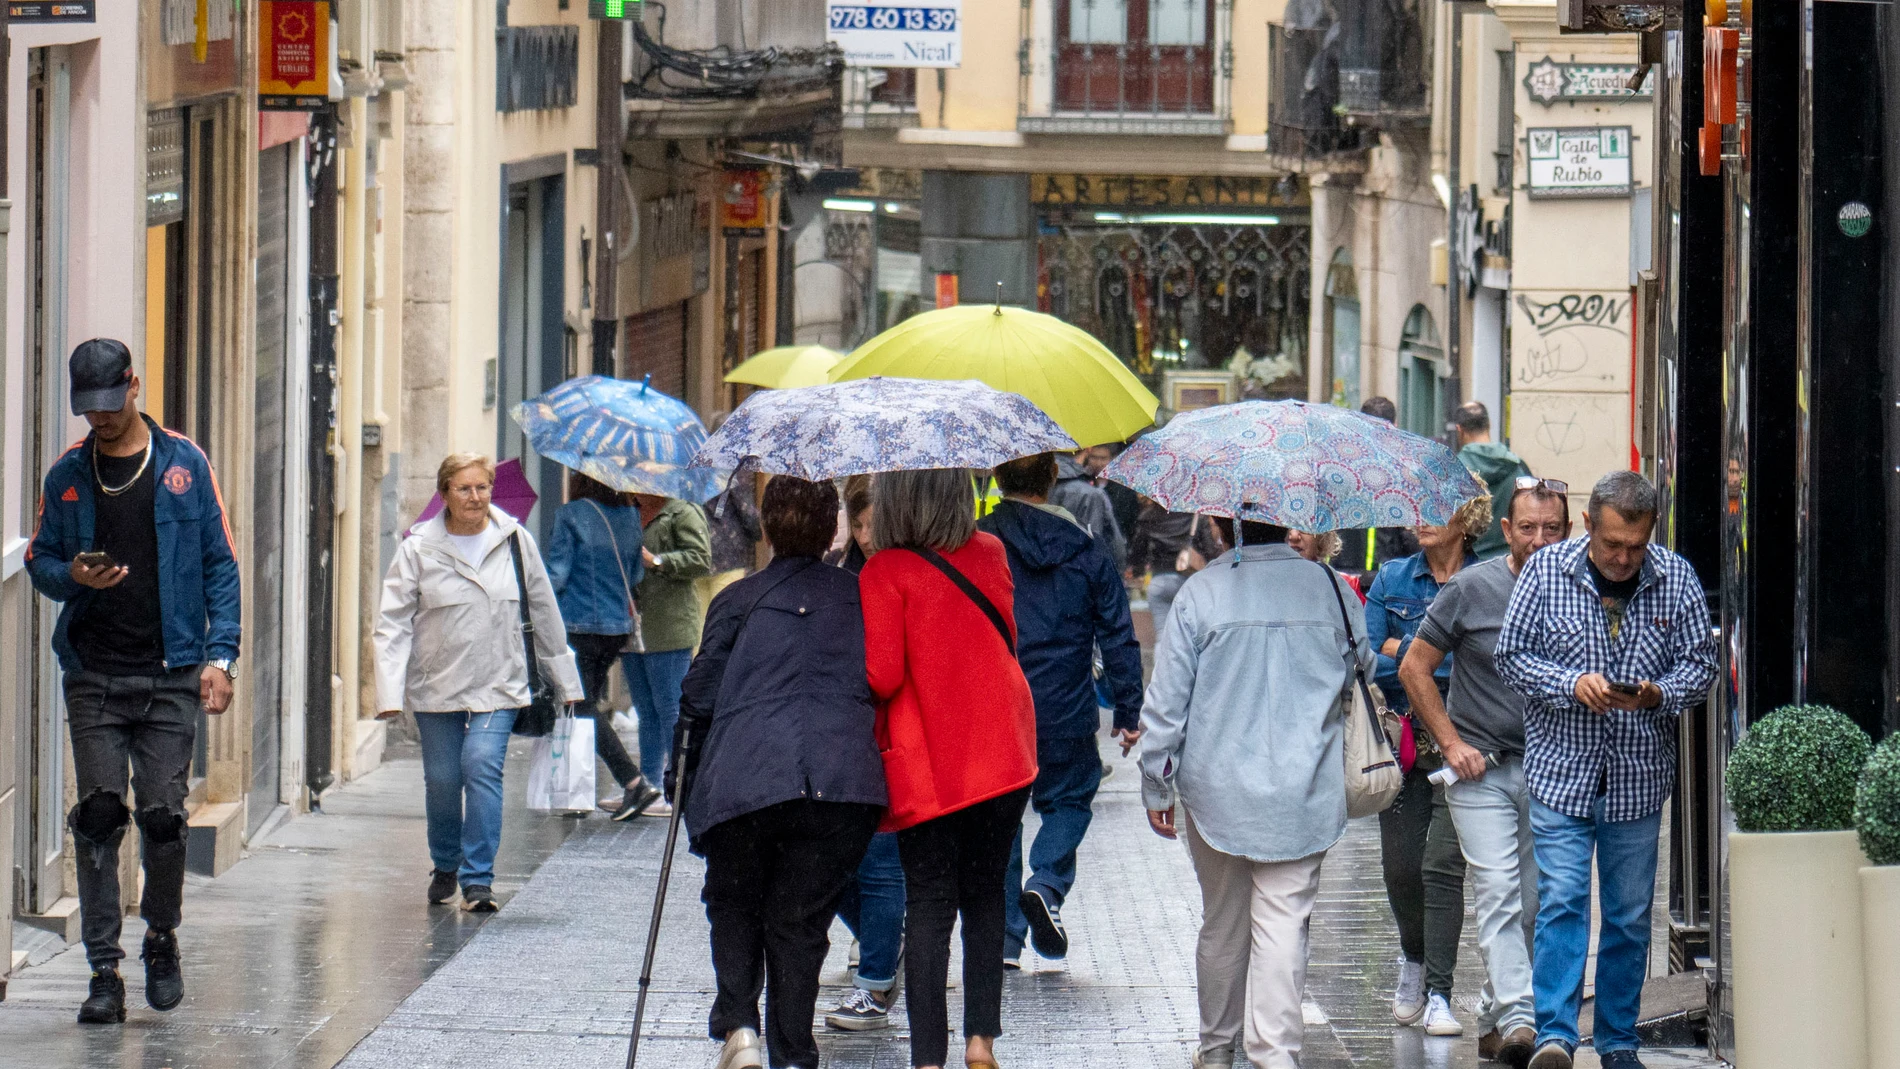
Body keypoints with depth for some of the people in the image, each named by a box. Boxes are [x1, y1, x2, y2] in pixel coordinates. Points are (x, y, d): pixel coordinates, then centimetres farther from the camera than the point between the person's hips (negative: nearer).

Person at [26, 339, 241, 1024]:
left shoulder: (184, 465, 4)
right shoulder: (67, 475, 9)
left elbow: (219, 564, 5)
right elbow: (39, 561, 15)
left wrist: (220, 655, -4)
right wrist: (73, 575, -9)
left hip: (171, 674, -1)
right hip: (93, 676, 1)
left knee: (162, 815, -6)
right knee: (97, 818, -5)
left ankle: (162, 939, 19)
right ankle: (105, 973, -1)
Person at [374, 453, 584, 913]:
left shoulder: (515, 541, 2)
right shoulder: (418, 549, -3)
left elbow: (544, 612, 11)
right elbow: (394, 624, -4)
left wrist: (566, 681, 15)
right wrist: (390, 693, -13)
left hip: (498, 684, 0)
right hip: (436, 685, 1)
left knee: (482, 766, -17)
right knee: (441, 780, 7)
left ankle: (478, 878, -14)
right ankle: (445, 866, 33)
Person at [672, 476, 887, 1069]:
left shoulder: (738, 600, 12)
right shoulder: (863, 596, 18)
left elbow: (700, 696, 9)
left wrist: (681, 781, 19)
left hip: (744, 777, -1)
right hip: (844, 784, 1)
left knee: (733, 904, 19)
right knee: (799, 920, 12)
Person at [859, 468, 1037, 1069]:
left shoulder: (884, 574, -13)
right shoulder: (990, 554, 3)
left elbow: (881, 676, -17)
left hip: (924, 766, -4)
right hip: (1002, 758, 4)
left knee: (929, 907, 0)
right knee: (984, 894, 16)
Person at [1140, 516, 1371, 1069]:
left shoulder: (1200, 594, -6)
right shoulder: (1329, 590, -2)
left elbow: (1166, 701, -5)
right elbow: (1369, 664, 13)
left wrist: (1156, 788, 4)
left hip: (1217, 791, 0)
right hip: (1303, 795, 0)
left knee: (1222, 922, 14)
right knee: (1283, 922, -2)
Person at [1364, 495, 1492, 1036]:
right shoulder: (1392, 580, 9)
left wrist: (1404, 650, -8)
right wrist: (1440, 661, -8)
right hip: (1401, 741, 3)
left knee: (1443, 864, -11)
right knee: (1401, 866, 4)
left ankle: (1438, 994, -7)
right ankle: (1413, 956, 33)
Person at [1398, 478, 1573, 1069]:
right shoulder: (1471, 588, -5)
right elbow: (1415, 669, 3)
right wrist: (1452, 744, -5)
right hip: (1482, 768, -3)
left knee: (1534, 905, 6)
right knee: (1498, 891, -15)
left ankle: (1493, 1019, 19)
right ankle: (1517, 1021, -25)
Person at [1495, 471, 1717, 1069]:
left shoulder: (1676, 580, -1)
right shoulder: (1546, 572, -4)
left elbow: (1700, 661, 3)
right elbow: (1511, 655, 0)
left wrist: (1658, 695, -17)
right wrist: (1572, 685, -16)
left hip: (1640, 776, 2)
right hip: (1561, 771, -2)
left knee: (1630, 913, 8)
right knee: (1561, 902, -11)